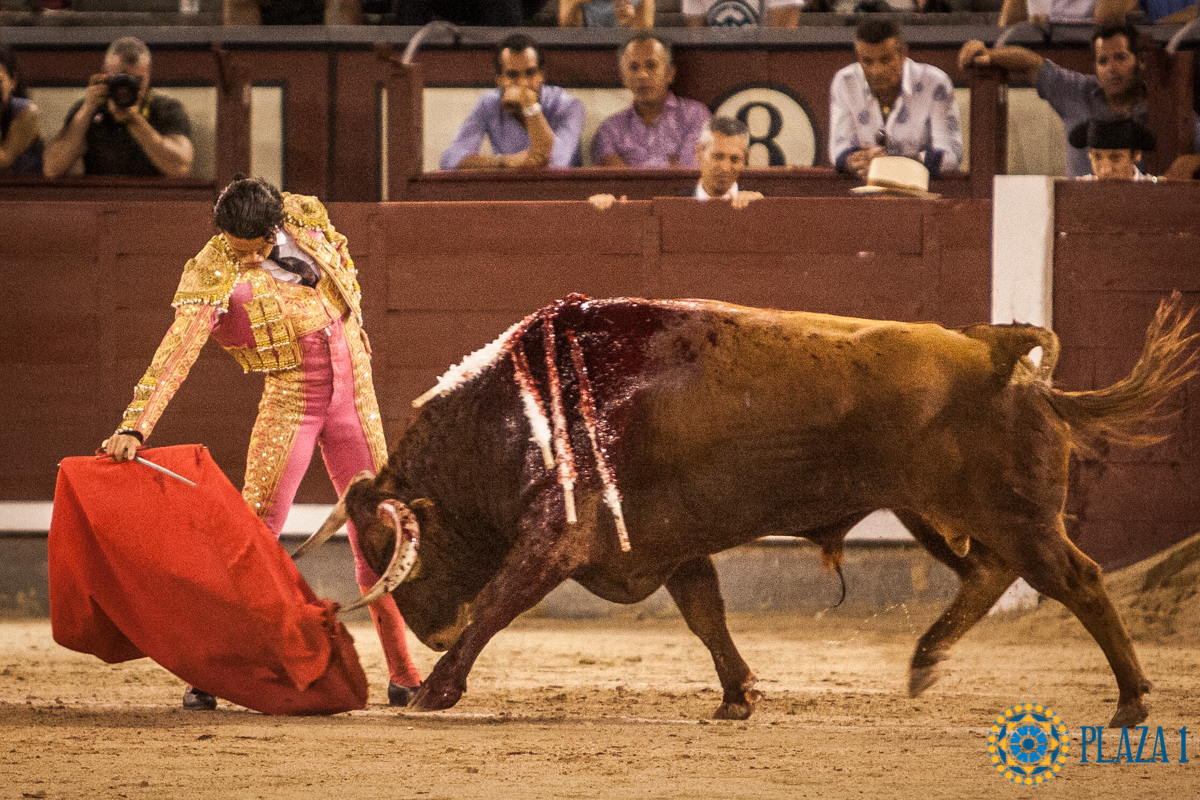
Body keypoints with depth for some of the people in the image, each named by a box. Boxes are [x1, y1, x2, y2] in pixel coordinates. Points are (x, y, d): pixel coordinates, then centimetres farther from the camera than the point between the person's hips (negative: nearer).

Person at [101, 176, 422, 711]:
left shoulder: (305, 220, -5)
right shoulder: (214, 277, -19)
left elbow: (341, 261, 18)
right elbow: (176, 354, -29)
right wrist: (134, 427, -40)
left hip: (354, 393, 4)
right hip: (289, 401, -4)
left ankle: (403, 676, 17)